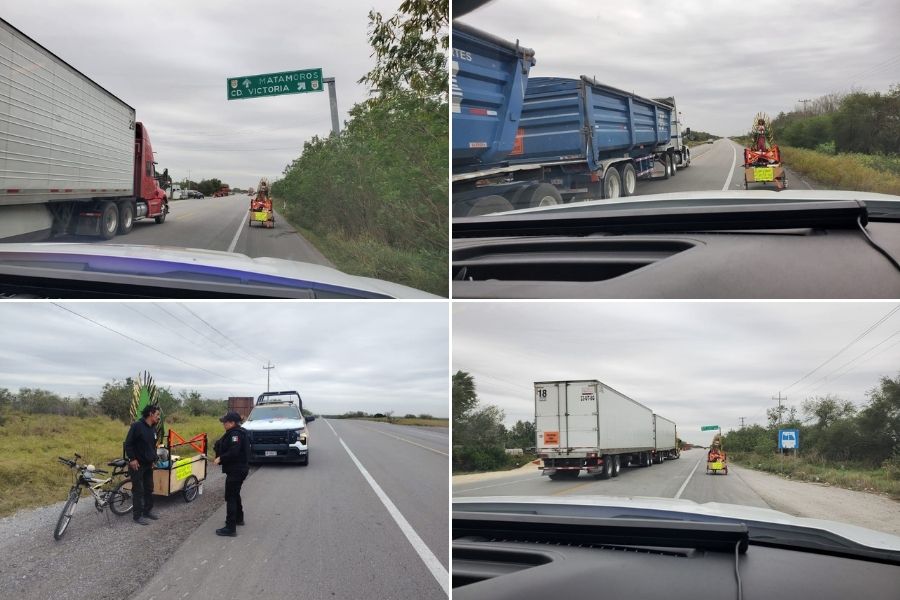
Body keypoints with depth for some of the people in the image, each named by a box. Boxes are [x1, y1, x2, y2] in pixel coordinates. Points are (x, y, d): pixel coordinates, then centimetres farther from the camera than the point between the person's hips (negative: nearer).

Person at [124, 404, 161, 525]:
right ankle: (137, 515, 4)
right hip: (137, 464, -8)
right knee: (138, 490, -3)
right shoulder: (137, 426, -17)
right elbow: (128, 443, -17)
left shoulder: (153, 428, 9)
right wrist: (132, 459, -19)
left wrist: (154, 459, 13)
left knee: (149, 489, 14)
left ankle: (148, 511, 26)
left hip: (148, 464, 8)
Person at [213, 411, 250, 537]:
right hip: (240, 468, 11)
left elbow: (234, 452, -29)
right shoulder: (238, 432, 14)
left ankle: (230, 528, -9)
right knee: (235, 494, 26)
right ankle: (239, 518, 41)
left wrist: (220, 458, -20)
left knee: (230, 497, -9)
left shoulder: (235, 433, -19)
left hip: (235, 470, -11)